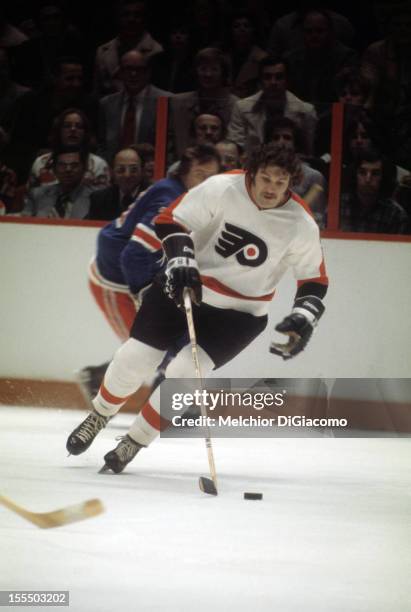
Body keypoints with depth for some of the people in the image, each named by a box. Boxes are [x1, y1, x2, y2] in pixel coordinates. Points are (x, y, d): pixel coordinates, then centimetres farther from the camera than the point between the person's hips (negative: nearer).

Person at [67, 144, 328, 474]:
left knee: (184, 372, -18)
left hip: (239, 311, -1)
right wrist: (181, 258, -27)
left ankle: (135, 442, 3)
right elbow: (172, 220, -12)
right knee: (134, 358, -3)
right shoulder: (222, 188, -19)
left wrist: (304, 317, -20)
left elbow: (315, 280, -4)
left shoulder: (302, 225, -16)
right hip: (183, 285, 1)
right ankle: (99, 416, 28)